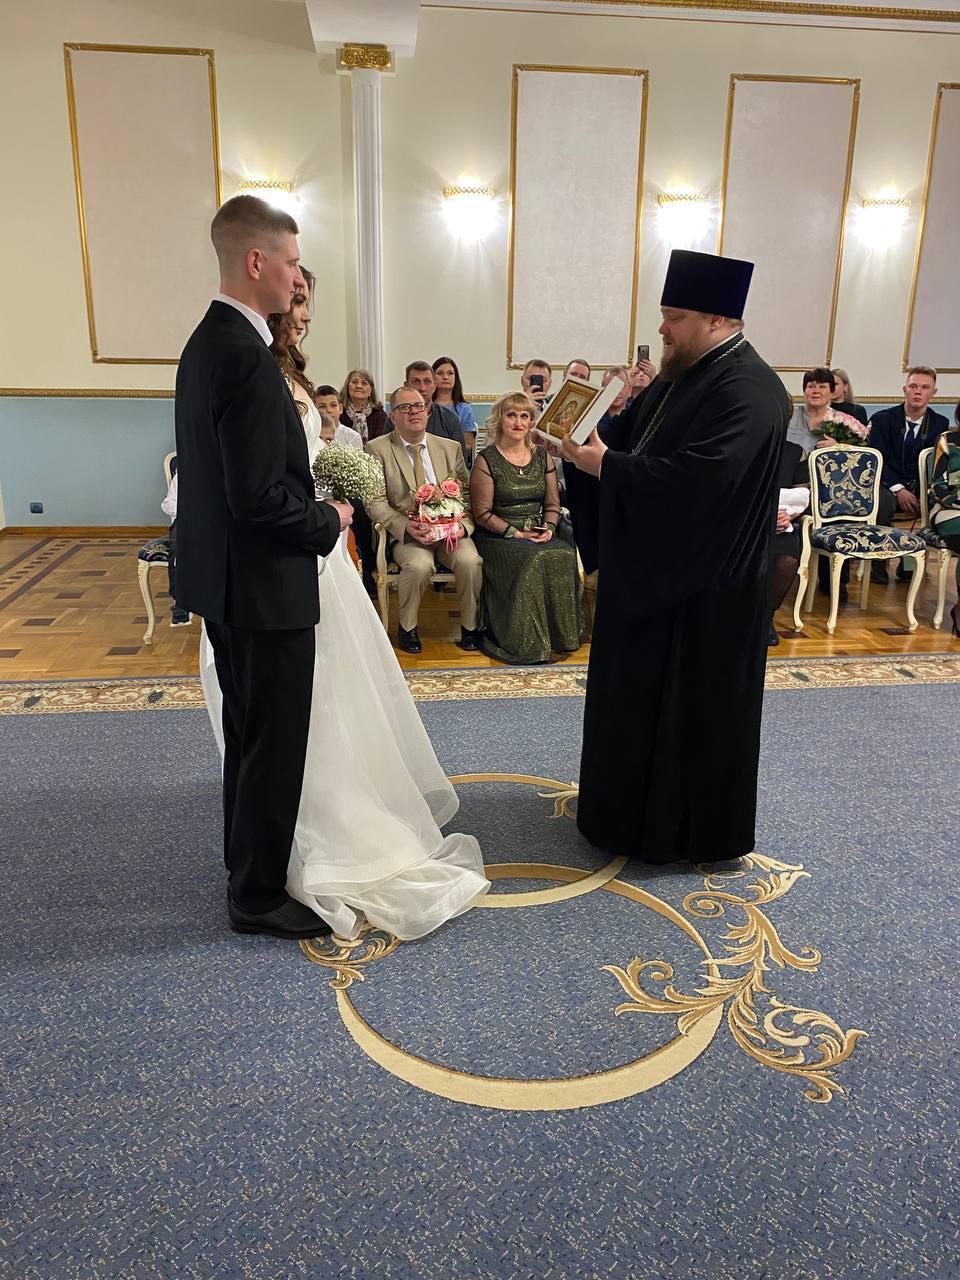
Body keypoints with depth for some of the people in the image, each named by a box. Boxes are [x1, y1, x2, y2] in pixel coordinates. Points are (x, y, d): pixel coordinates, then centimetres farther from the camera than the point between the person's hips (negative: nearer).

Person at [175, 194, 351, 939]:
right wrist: (328, 522, -10)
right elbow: (258, 497, -26)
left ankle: (248, 856, 40)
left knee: (248, 732, 22)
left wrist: (310, 502, 12)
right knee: (274, 743, 4)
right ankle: (259, 894, 20)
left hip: (226, 578, 10)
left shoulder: (208, 341, 9)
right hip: (264, 584, -10)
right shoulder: (246, 354, -22)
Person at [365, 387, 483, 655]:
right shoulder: (377, 449, 2)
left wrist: (463, 526, -11)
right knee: (419, 564, -33)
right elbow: (375, 503, -3)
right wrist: (406, 526, -20)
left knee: (470, 560, -28)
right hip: (406, 534, -2)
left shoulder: (451, 448, 12)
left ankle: (470, 626, -5)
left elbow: (467, 495, 9)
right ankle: (407, 627, -7)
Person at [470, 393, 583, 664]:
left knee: (565, 555, -26)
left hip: (539, 535, 4)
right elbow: (483, 514, -6)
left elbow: (552, 504, 13)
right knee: (534, 560, -32)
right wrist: (515, 533, -16)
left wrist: (549, 528, -8)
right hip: (497, 538, -4)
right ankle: (527, 642, -21)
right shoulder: (486, 461, -1)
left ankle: (559, 635, -12)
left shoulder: (543, 458, 13)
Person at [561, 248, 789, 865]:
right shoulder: (681, 373, 9)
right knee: (639, 694, 19)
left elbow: (696, 479, -31)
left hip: (704, 588, -9)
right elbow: (632, 434, 14)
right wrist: (585, 434, -5)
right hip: (656, 568, 10)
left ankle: (694, 830, 24)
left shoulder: (749, 391, -21)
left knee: (695, 707, 5)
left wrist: (605, 466, -25)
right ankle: (638, 804, 38)